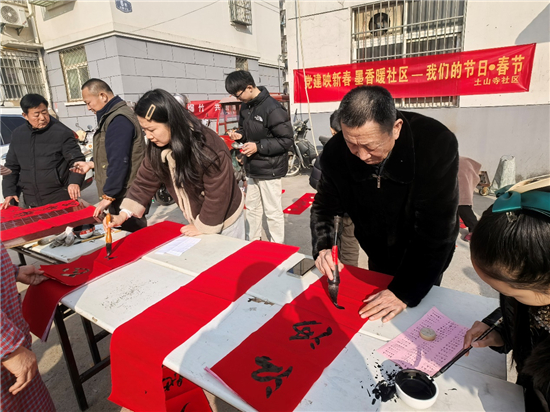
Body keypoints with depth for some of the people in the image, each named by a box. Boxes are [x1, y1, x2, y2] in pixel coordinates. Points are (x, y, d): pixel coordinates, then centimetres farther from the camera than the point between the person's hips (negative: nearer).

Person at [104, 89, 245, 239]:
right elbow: (145, 181, -3)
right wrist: (124, 214, -13)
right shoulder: (156, 147, -10)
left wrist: (203, 226, -16)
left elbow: (217, 194, -25)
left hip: (224, 219, -6)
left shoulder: (208, 147, -31)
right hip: (196, 219, 6)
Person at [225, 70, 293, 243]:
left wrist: (258, 146, -24)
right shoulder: (245, 106, 5)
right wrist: (239, 134, -3)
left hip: (269, 169, -8)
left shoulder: (273, 108, -20)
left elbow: (286, 139, -20)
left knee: (273, 212, 4)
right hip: (251, 168, 8)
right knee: (252, 208, 19)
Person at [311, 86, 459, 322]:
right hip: (378, 258, 3)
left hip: (424, 260, -3)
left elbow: (435, 229, -31)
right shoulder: (336, 152, -22)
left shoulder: (438, 145, -32)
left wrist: (405, 292, -32)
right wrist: (323, 247, -30)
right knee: (377, 324, 24)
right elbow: (324, 206, -10)